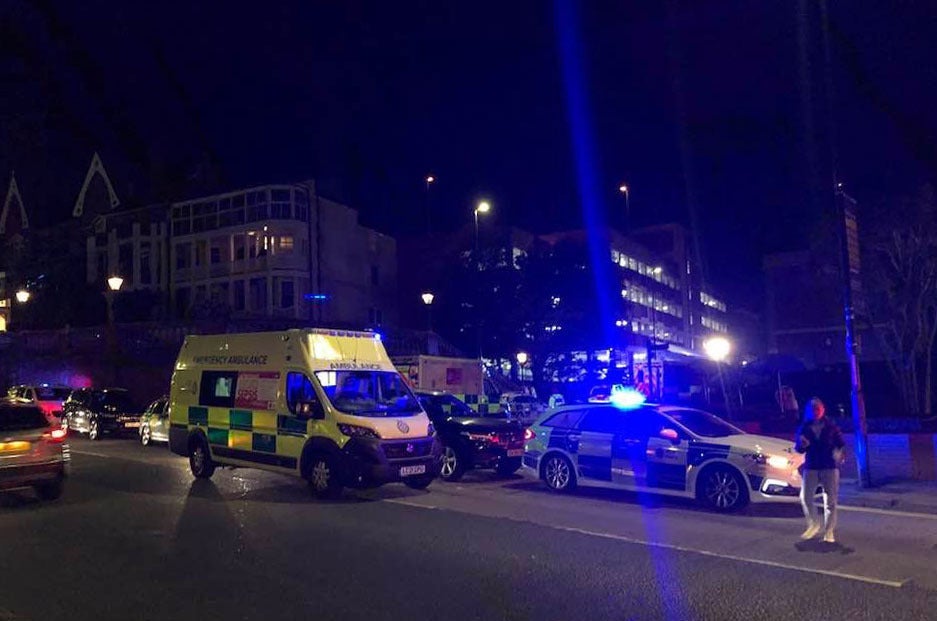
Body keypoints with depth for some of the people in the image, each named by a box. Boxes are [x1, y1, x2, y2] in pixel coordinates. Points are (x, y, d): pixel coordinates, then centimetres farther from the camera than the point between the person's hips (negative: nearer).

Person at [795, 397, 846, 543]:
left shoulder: (831, 427, 1)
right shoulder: (804, 429, 4)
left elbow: (841, 444, 0)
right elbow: (799, 449, 6)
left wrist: (839, 454, -21)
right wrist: (801, 445, -17)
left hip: (830, 467, -1)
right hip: (810, 467, 1)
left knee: (831, 501, 1)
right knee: (805, 497, -8)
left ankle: (829, 532, 11)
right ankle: (813, 525, 15)